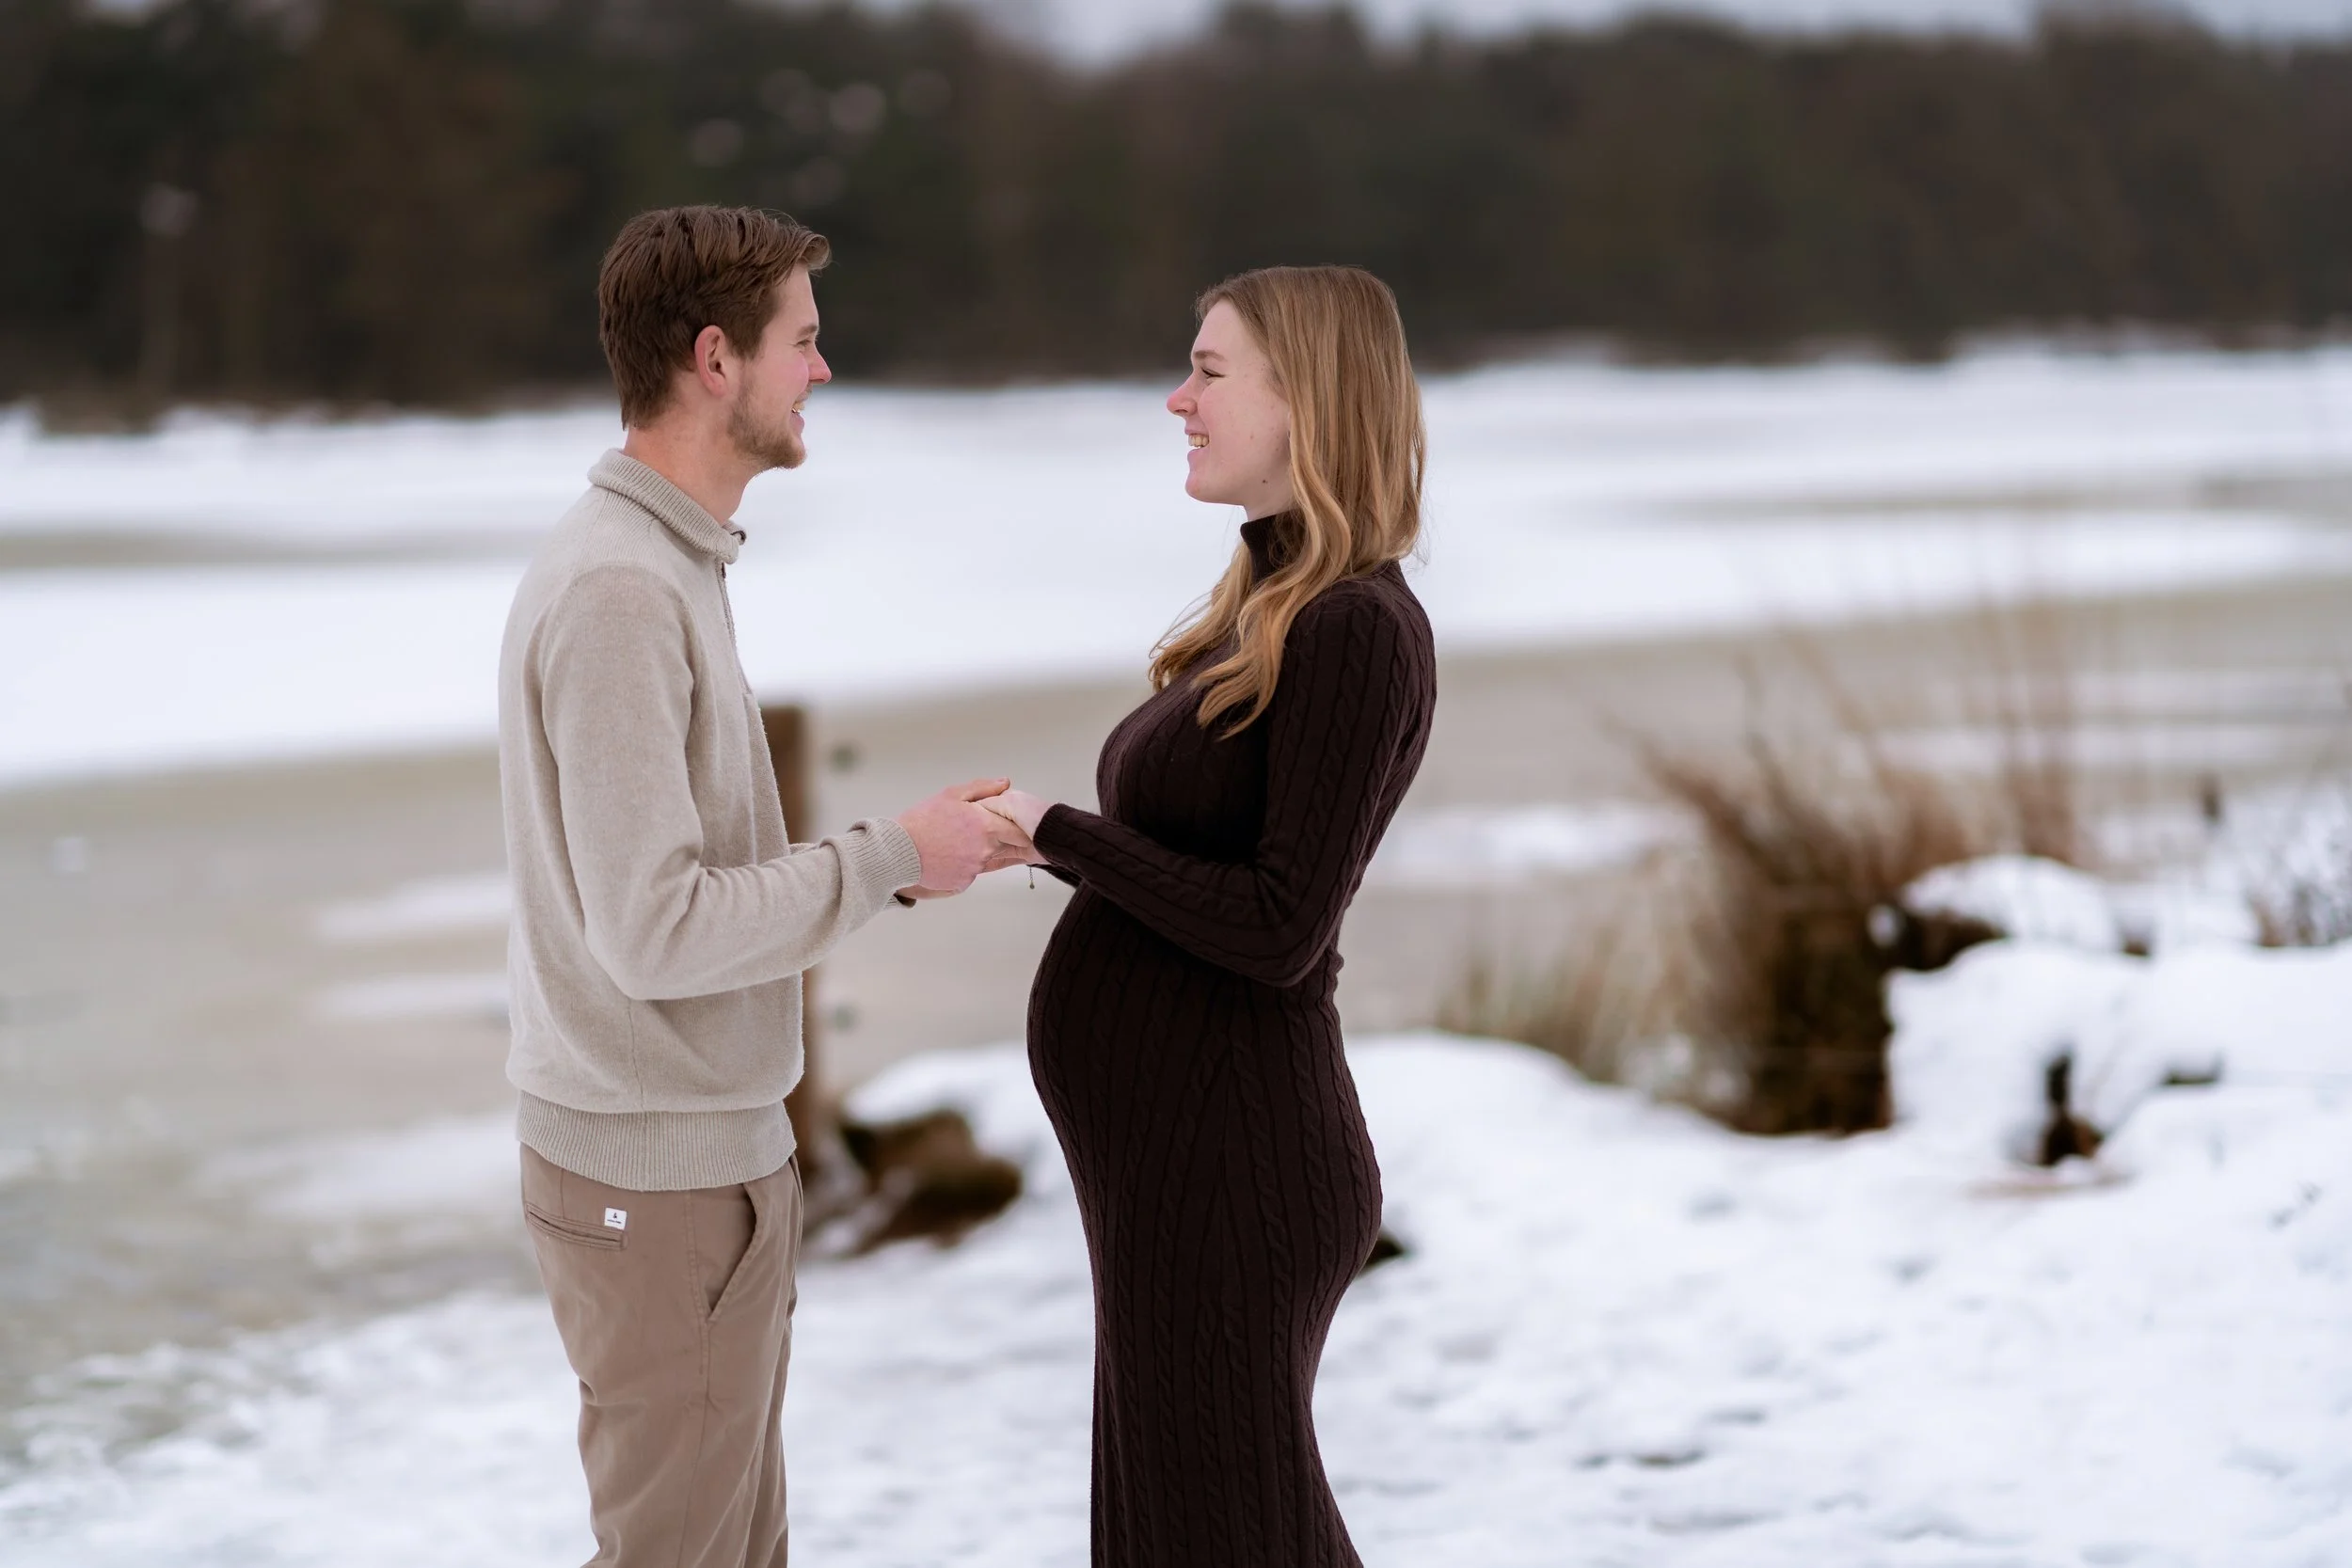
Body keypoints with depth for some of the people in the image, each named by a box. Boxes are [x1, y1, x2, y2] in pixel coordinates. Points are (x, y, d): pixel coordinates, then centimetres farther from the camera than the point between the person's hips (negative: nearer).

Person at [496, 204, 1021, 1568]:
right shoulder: (616, 594, -21)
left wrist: (908, 852, 3)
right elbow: (655, 931, -25)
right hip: (660, 1181, -10)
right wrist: (890, 860, -16)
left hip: (720, 1147, 10)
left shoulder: (672, 567, 11)